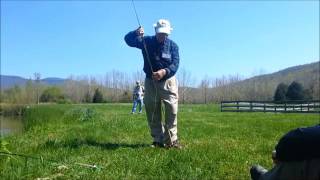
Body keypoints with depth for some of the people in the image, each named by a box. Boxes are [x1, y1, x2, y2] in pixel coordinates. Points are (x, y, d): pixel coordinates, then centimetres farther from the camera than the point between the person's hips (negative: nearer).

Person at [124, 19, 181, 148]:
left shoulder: (173, 45, -3)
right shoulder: (146, 41, -2)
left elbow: (175, 64, -13)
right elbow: (128, 39, -11)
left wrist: (164, 71, -34)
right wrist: (136, 33, -34)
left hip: (168, 81, -1)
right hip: (150, 81, 1)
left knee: (172, 109, -10)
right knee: (152, 112, 3)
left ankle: (171, 140, -1)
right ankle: (158, 140, 13)